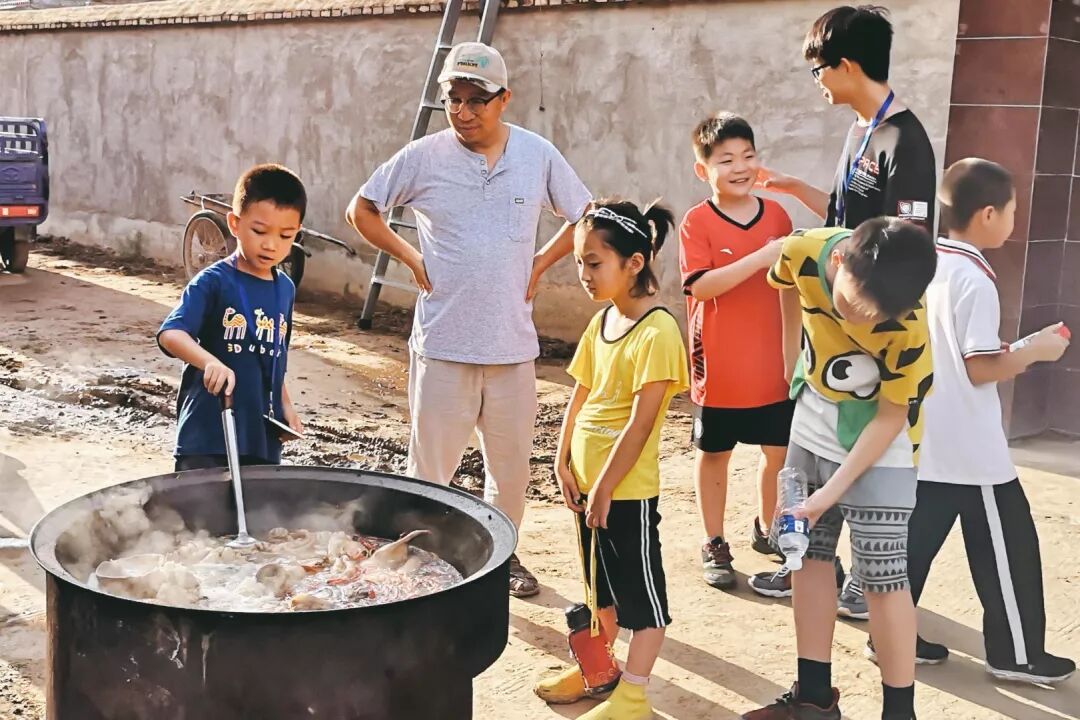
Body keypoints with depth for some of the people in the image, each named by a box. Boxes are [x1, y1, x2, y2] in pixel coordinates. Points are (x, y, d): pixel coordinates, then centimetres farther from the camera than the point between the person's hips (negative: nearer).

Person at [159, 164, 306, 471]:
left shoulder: (285, 288, 9)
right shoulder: (214, 282, -10)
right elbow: (170, 334, -23)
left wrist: (285, 406, 13)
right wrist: (210, 362, -39)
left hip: (263, 437, 6)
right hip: (208, 436, -6)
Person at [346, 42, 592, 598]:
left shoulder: (538, 156, 0)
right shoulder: (423, 157, -5)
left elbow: (585, 218, 13)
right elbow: (361, 210, 7)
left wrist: (539, 264, 4)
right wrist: (410, 258, -1)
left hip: (513, 343, 2)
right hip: (442, 343, -2)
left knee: (511, 461, 15)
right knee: (431, 464, 3)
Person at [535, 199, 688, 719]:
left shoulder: (657, 331, -19)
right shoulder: (601, 322, 6)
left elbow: (640, 423, -21)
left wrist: (605, 488, -17)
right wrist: (563, 461, 6)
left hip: (628, 488, -8)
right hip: (588, 480, 8)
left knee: (640, 588, 6)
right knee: (600, 580, 22)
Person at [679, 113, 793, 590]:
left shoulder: (777, 214, 2)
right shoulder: (698, 221, -10)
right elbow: (701, 285, -23)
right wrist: (760, 258, -30)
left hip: (773, 366, 4)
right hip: (719, 367, -4)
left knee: (779, 450, 14)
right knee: (713, 453, 10)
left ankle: (767, 528, 36)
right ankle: (714, 545, 24)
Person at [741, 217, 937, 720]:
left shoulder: (907, 331, -33)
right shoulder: (804, 253, -23)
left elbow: (890, 417, -20)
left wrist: (833, 491, -21)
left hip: (879, 442, -5)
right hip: (812, 424, 5)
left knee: (881, 574, -6)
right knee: (808, 553, 10)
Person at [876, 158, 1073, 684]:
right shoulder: (975, 280, -19)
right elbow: (981, 369, -20)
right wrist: (1035, 351, -6)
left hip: (924, 441, 8)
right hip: (970, 449, -8)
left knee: (914, 538, 13)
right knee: (1007, 547, 6)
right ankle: (1017, 653, 16)